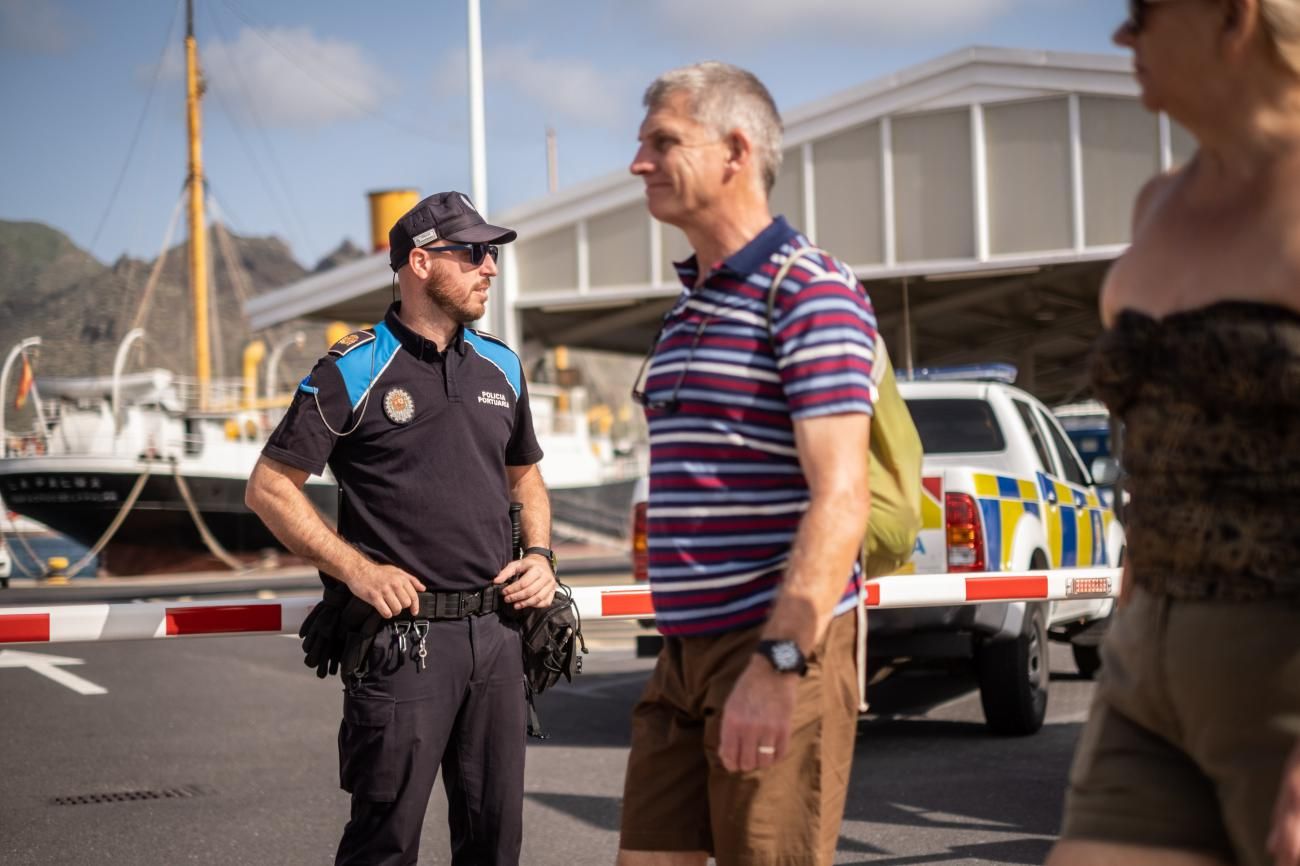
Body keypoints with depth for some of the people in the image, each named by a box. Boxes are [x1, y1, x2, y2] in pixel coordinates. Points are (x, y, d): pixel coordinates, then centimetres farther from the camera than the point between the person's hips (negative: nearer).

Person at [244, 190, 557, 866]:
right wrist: (357, 570, -12)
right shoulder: (353, 371, -5)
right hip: (403, 634, -6)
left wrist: (540, 555, 9)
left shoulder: (501, 367, 13)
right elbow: (269, 488, -4)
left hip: (496, 630, 6)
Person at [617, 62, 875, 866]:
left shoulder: (810, 294, -11)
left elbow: (841, 498, -20)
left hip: (784, 647, -8)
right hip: (690, 649, 9)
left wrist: (779, 663, -27)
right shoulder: (690, 305, 18)